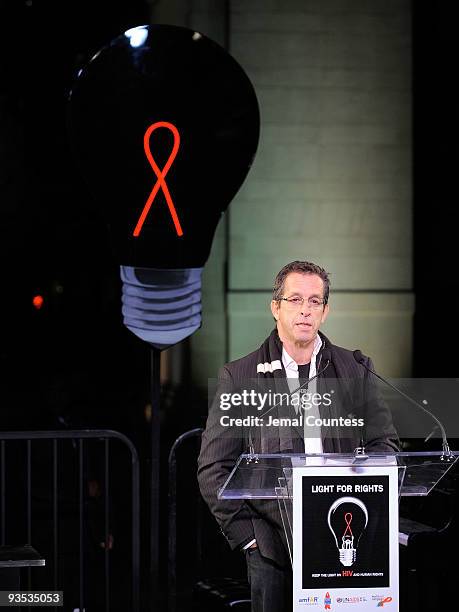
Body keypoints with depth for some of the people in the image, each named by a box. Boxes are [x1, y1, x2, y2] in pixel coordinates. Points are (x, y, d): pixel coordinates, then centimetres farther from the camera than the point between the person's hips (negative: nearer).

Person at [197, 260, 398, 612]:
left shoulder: (355, 371, 10)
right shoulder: (240, 378, 4)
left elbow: (384, 445, 11)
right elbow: (213, 468, 4)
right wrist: (245, 533, -5)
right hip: (272, 544, -1)